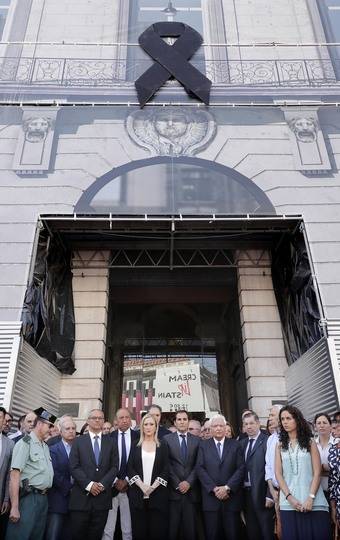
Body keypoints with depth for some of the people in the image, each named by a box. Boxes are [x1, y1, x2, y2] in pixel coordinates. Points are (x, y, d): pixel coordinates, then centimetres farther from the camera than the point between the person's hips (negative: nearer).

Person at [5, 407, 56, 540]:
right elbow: (14, 475, -16)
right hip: (28, 498, -8)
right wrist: (14, 507, -20)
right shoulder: (25, 443, -10)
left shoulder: (45, 446, 14)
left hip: (44, 498, 8)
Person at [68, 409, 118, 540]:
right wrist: (89, 484, -12)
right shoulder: (78, 441, 5)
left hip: (103, 496, 1)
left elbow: (114, 467, 4)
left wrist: (102, 484, -10)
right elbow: (74, 467, -3)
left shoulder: (110, 442, 9)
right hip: (81, 496, -1)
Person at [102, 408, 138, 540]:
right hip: (111, 487, 0)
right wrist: (115, 481, -6)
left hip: (130, 487, 1)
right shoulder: (109, 438, 0)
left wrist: (126, 480, -4)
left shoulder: (138, 437, 1)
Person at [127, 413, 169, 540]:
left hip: (157, 493, 0)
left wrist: (153, 486, -11)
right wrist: (142, 485, -12)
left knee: (157, 530, 0)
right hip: (138, 493, 1)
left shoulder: (163, 445, 5)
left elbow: (166, 469, 0)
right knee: (138, 529, 2)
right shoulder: (135, 445, 6)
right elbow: (130, 468, 0)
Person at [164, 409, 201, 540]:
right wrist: (177, 484, -7)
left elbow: (198, 465, 3)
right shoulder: (167, 439, 3)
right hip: (173, 490, -1)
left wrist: (189, 482, -8)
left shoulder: (196, 440, 8)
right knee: (172, 528, 0)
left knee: (190, 529, 3)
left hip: (191, 490, 2)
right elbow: (166, 465, -2)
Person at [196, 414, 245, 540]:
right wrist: (214, 488, -12)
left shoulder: (235, 445, 5)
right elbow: (200, 469, -2)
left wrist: (227, 487, -12)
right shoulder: (203, 445, 5)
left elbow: (241, 469, -2)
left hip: (231, 497, 0)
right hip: (211, 497, 0)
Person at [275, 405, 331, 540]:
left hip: (313, 503, -1)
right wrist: (289, 497, -9)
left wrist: (310, 498, -12)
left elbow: (317, 472, -1)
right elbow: (278, 473, 3)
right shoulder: (280, 446, 9)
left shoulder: (310, 443, 5)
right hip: (289, 503, 1)